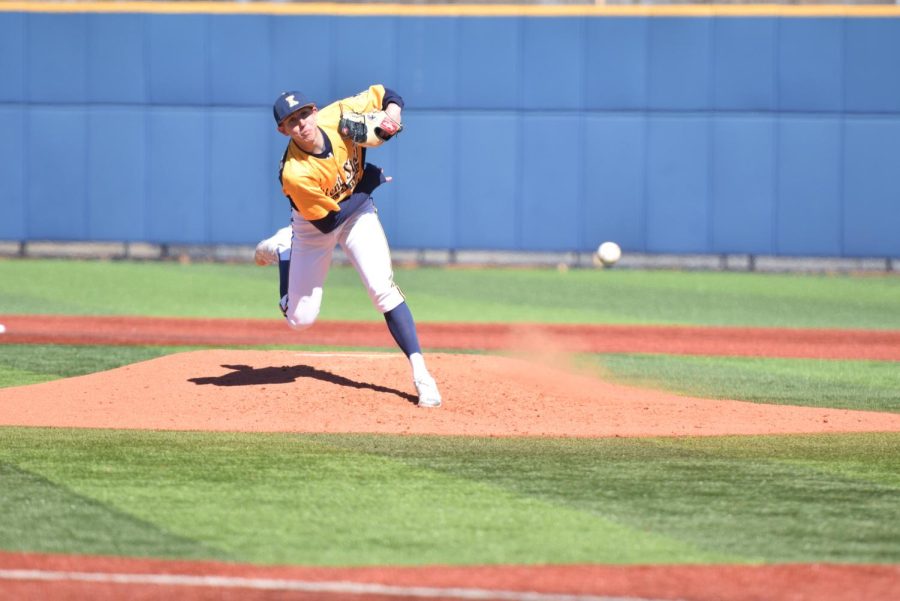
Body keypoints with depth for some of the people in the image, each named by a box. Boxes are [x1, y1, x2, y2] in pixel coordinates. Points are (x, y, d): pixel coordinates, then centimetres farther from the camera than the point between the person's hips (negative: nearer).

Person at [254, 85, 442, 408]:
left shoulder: (339, 115, -25)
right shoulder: (295, 174, -37)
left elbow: (387, 94, -9)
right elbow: (328, 221, -26)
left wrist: (392, 114, -32)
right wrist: (371, 181, -20)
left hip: (358, 211, 2)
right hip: (314, 224, -2)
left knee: (383, 288, -17)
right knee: (299, 318, 4)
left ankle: (420, 372, -16)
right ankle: (282, 249, 32)